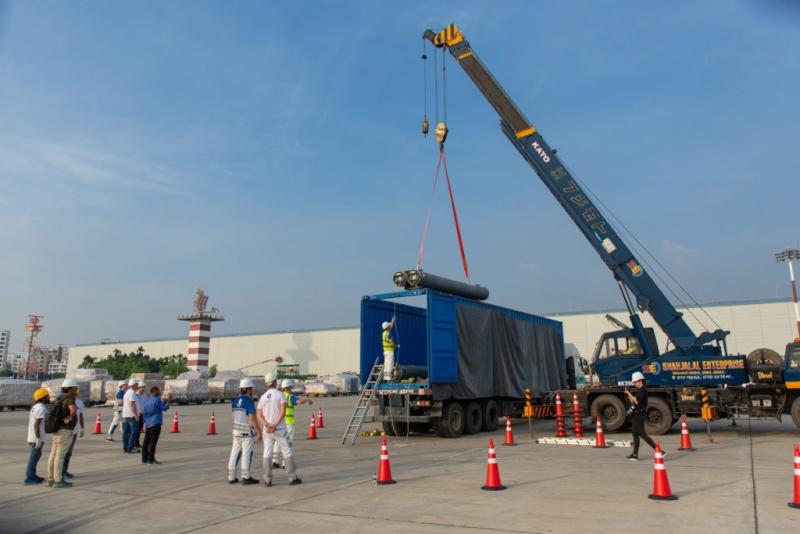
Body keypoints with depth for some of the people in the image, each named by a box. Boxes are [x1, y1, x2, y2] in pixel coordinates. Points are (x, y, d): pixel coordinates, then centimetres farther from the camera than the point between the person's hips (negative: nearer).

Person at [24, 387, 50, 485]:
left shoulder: (36, 407, 13)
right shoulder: (41, 408, -19)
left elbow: (29, 422, 18)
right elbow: (36, 424, -23)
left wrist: (30, 437, 23)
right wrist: (38, 439, -21)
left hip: (33, 436, 10)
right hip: (37, 437, -10)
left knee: (36, 455, 17)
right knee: (34, 457, -2)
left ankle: (32, 475, 24)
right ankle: (29, 478, 3)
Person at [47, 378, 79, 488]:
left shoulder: (61, 398, 12)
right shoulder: (69, 399, -17)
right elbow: (73, 410, -38)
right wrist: (70, 418, -19)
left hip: (58, 430, 9)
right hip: (65, 431, -9)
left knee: (53, 455, 11)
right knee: (60, 456, -4)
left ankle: (50, 479, 17)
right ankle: (58, 481, 1)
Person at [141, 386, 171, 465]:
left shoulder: (146, 400, 11)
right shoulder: (157, 400, -14)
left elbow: (143, 411, 17)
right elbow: (164, 408, -9)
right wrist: (168, 401, 4)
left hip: (148, 424, 8)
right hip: (155, 424, -8)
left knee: (146, 441, 12)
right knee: (153, 442, -4)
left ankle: (144, 459, 17)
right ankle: (151, 460, -3)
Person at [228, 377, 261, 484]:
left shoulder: (235, 401, 7)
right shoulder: (249, 401, -16)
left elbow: (233, 416, 13)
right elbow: (252, 418, -20)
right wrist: (259, 431, -14)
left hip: (236, 430, 7)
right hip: (247, 431, -7)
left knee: (235, 453, 10)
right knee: (247, 453, -1)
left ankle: (231, 477, 13)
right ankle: (246, 477, 1)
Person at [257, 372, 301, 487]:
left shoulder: (263, 397, 7)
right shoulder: (280, 394, -6)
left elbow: (259, 415, -1)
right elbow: (283, 412, -17)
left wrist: (267, 425, -13)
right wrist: (275, 425, -17)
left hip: (267, 429, 4)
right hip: (280, 429, -3)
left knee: (267, 454, 4)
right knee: (287, 452, 4)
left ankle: (268, 480, 3)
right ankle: (293, 477, 8)